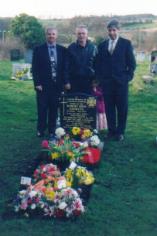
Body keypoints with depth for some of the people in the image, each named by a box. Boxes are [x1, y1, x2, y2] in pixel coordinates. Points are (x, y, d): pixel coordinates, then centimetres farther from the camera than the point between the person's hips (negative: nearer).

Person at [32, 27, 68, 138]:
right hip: (43, 85, -2)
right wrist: (37, 83, -9)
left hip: (57, 84, 2)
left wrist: (64, 82, 2)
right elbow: (35, 68, -1)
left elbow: (65, 67, 9)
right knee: (42, 109, 2)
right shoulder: (39, 49, 1)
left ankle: (52, 130, 15)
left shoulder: (62, 50, 7)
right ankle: (41, 130, 13)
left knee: (54, 109, 6)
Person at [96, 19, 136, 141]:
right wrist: (100, 77, 5)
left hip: (121, 81, -2)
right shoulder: (102, 45, 11)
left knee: (122, 108, 2)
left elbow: (132, 63, 2)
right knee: (109, 108, 5)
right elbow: (98, 64, 14)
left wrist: (128, 77, -5)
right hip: (106, 82, 3)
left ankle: (120, 132, 11)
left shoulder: (126, 43, 3)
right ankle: (111, 131, 14)